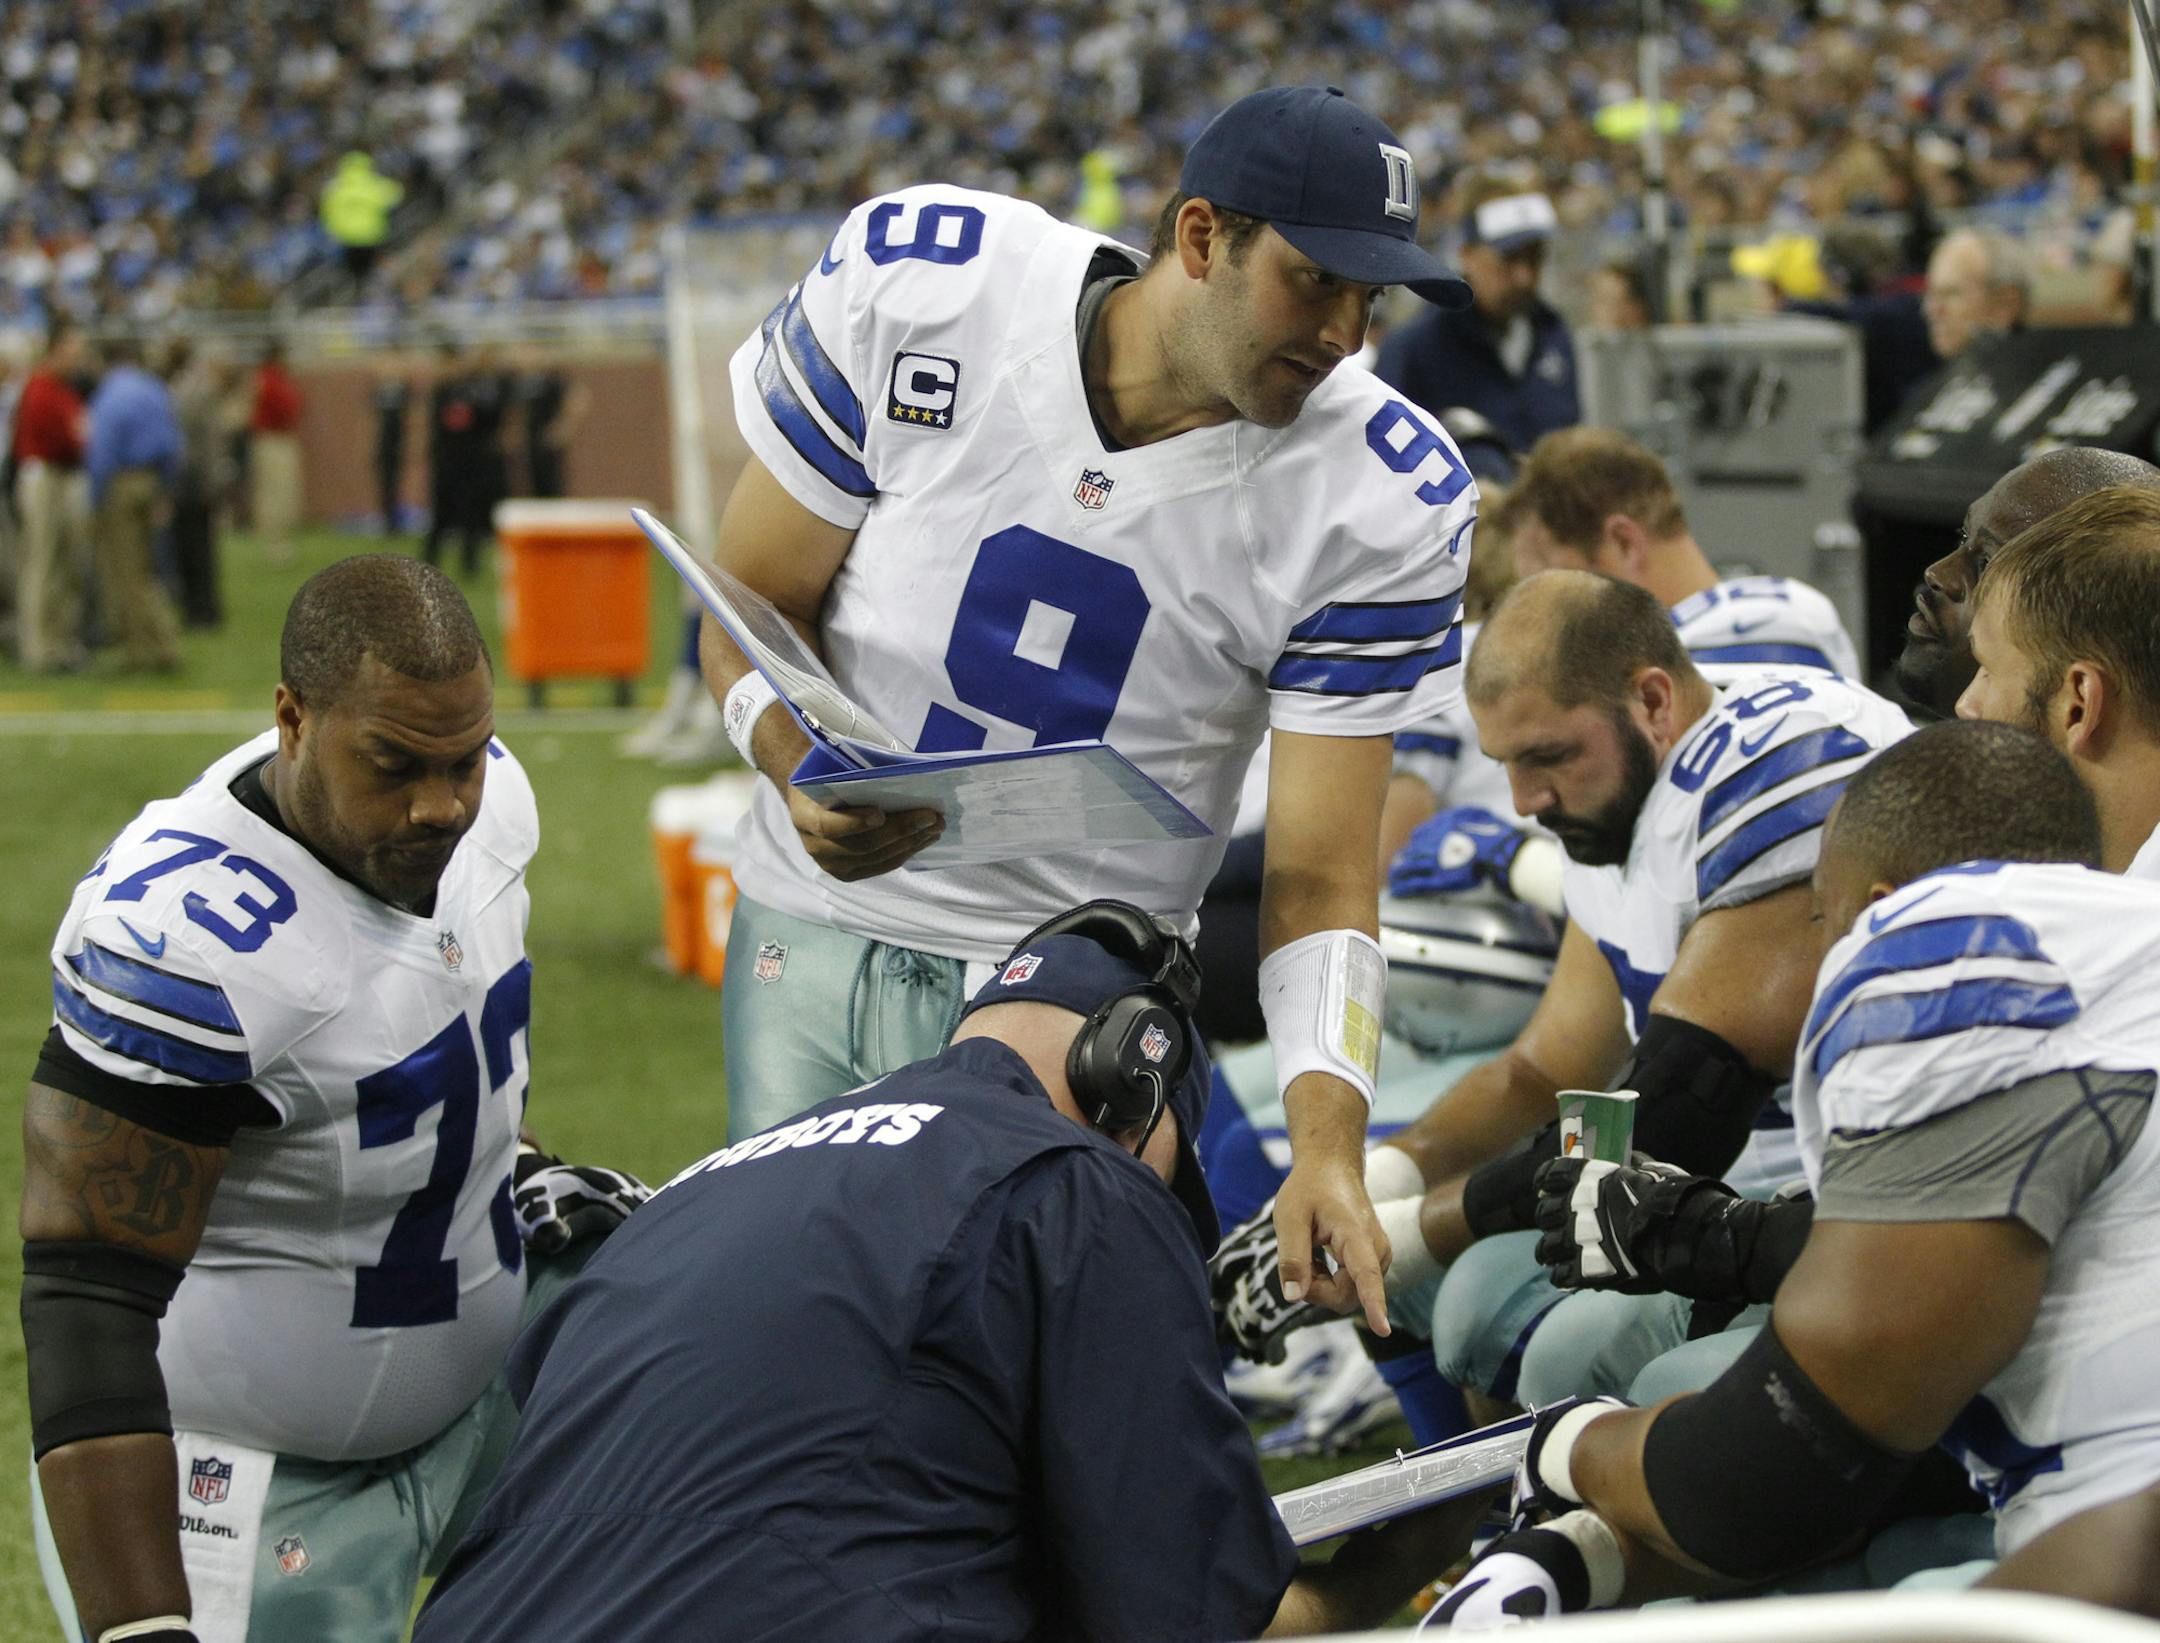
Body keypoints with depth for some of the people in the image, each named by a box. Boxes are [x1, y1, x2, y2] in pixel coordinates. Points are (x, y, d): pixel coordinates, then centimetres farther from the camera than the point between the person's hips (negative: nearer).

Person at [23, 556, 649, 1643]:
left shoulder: (487, 801, -6)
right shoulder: (191, 938, -31)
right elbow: (87, 1303, -31)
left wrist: (520, 1179, 9)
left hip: (470, 1388, 8)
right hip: (253, 1482, -8)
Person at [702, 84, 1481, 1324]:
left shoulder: (1378, 504, -13)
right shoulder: (916, 285, -14)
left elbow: (1320, 878, -12)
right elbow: (754, 603, -2)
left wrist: (1329, 1147, -27)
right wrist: (806, 773, -24)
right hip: (827, 932, 1)